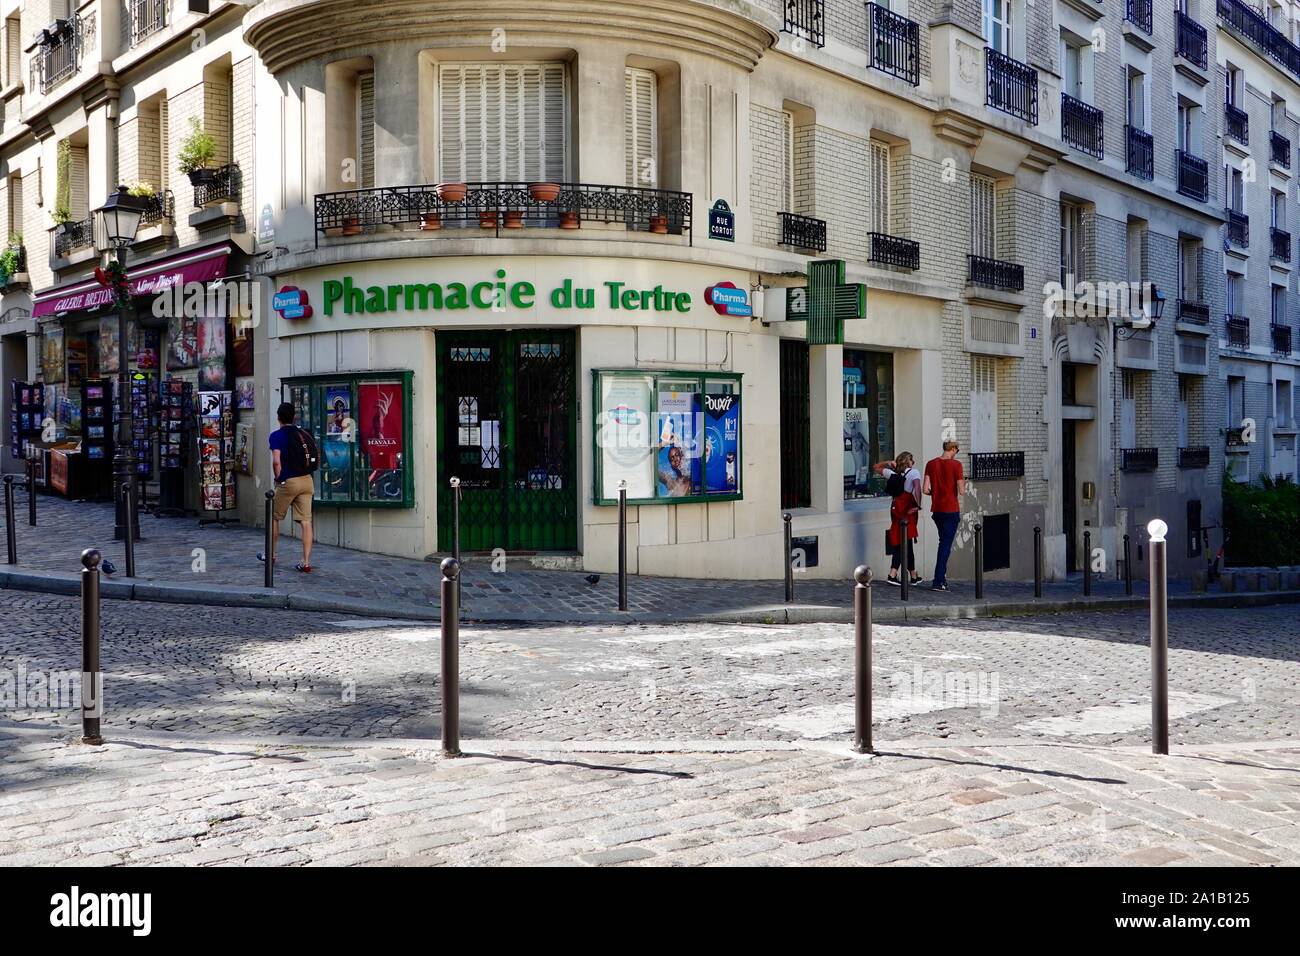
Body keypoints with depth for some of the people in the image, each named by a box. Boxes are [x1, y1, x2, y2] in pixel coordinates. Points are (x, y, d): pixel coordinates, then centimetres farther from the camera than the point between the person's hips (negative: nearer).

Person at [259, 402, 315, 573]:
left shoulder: (277, 435, -6)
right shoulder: (302, 434, 10)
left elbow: (276, 461, -15)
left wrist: (279, 479, -3)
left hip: (288, 482, -4)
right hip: (307, 480, 4)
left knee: (274, 518, 17)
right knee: (306, 521, 0)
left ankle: (271, 555, 30)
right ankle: (306, 562, -4)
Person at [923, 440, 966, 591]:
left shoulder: (931, 464, 3)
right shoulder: (956, 464, -9)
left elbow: (925, 490, -2)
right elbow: (961, 491, -11)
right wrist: (963, 482, 9)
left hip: (936, 509, 4)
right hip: (951, 510, -4)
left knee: (943, 542, 20)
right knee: (946, 545, 0)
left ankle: (942, 576, 20)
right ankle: (938, 582, -3)